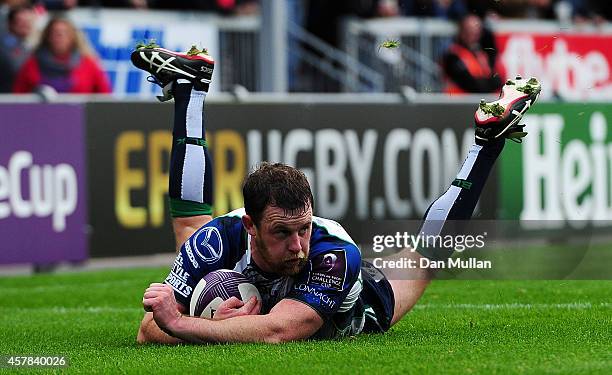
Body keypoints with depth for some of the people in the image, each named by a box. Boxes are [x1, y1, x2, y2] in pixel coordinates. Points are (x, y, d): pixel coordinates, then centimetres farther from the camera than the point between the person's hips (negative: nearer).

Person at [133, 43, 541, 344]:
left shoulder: (335, 255, -51)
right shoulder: (218, 239, -45)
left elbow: (277, 332, -63)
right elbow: (149, 331, -42)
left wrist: (179, 323, -68)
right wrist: (213, 326, -62)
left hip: (352, 310, -1)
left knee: (428, 251, 16)